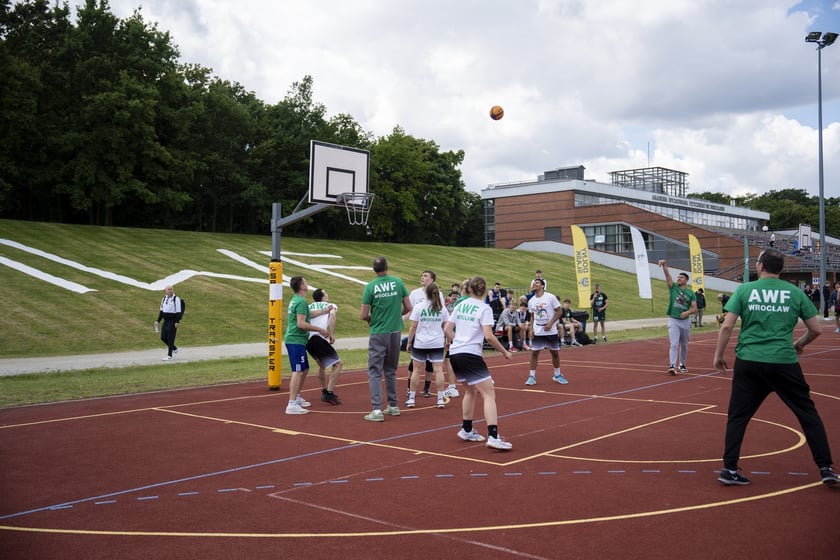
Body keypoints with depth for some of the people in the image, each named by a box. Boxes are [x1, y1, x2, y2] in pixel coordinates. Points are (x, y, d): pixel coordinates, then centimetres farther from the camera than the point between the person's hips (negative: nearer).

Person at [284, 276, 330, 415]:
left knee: (305, 370, 19)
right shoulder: (301, 302, -15)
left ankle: (297, 398, 29)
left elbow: (306, 315, 32)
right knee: (298, 371, -13)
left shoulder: (295, 300, 17)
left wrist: (323, 311, 38)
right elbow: (301, 324, -22)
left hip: (295, 340, 10)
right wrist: (320, 329, -16)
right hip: (296, 340, -10)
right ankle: (292, 405, -16)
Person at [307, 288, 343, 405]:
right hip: (319, 339, -7)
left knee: (322, 365, 28)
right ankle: (329, 394, -10)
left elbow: (308, 313, -1)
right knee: (338, 363, -2)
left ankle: (324, 391, 39)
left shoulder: (310, 306, 25)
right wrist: (332, 334, -13)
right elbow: (332, 315, -12)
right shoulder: (332, 305, 12)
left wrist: (324, 311, 2)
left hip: (308, 341, 7)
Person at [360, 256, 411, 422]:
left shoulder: (370, 287, -10)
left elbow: (363, 315, -9)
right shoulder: (398, 282, -1)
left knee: (375, 372, 0)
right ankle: (393, 406, 24)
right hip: (395, 332, 4)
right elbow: (408, 307, 3)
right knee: (390, 370, 18)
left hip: (378, 334, -4)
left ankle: (377, 410, -7)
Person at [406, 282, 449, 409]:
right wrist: (447, 341, 19)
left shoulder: (418, 306, -3)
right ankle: (440, 399, 4)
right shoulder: (442, 308, 3)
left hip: (420, 343, -1)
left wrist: (409, 342, 3)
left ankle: (411, 399, 12)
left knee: (416, 370, 7)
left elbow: (413, 327, -4)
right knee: (438, 370, 2)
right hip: (437, 344, 1)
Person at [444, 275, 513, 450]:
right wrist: (504, 352, -5)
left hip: (455, 353, 7)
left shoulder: (461, 305, 11)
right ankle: (493, 437, -18)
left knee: (471, 390, 24)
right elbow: (488, 336, -16)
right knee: (489, 394, -6)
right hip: (471, 355, -7)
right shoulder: (484, 308, -6)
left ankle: (467, 430, 32)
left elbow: (447, 329, 14)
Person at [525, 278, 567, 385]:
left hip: (551, 331, -2)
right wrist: (531, 328, 1)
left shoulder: (550, 297, -8)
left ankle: (557, 375, 24)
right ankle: (532, 376, 4)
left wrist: (551, 323, -15)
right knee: (534, 353, -3)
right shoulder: (531, 301, 5)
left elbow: (559, 311, -6)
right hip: (537, 332, 2)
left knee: (555, 352, 8)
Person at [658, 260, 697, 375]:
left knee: (684, 345, 14)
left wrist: (688, 312, -21)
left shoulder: (691, 293, 3)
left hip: (685, 321, 2)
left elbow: (695, 309, -1)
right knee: (674, 344, -12)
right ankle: (672, 366, -18)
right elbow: (667, 274, -12)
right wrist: (665, 264, -28)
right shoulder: (673, 287, 2)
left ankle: (682, 364, 28)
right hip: (673, 320, -2)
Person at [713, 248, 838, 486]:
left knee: (737, 416, 10)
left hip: (748, 362, 0)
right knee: (808, 413, 14)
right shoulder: (795, 293, 5)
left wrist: (718, 355, 7)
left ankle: (729, 469, 10)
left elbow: (727, 326, -4)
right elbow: (815, 329, 8)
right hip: (784, 363, 0)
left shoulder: (744, 290, 1)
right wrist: (800, 344, 27)